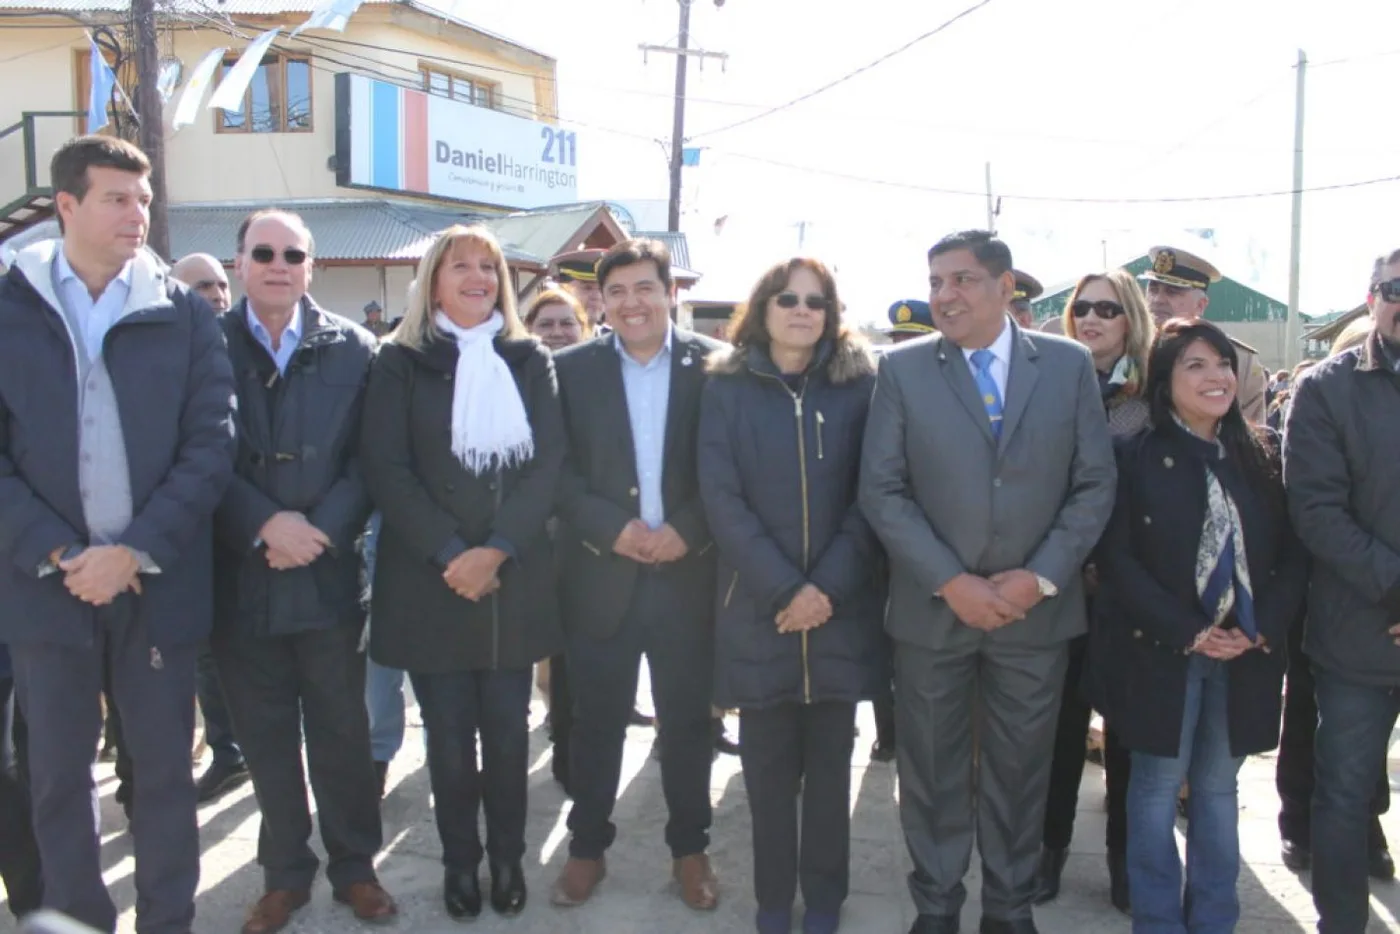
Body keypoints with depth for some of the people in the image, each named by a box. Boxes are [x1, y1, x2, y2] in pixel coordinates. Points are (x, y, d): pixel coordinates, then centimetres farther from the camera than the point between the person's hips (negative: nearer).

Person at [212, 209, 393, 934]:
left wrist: (322, 531, -13)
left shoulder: (352, 349, 2)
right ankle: (285, 873, 29)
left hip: (328, 574, 0)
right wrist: (264, 525, -16)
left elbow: (368, 458, -1)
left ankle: (354, 866, 27)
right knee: (265, 737, 12)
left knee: (341, 731, 10)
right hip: (240, 577, 0)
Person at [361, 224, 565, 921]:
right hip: (430, 579, -1)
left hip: (515, 577, 2)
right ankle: (459, 861, 25)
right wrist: (450, 555, -15)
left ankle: (507, 856, 26)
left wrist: (496, 551, -14)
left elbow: (550, 464, -2)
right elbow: (386, 469, -6)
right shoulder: (401, 362, 3)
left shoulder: (530, 360, 8)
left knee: (507, 729, 7)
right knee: (449, 734, 6)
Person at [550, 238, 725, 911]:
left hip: (689, 574, 0)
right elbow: (558, 469, -3)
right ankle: (588, 845, 30)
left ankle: (689, 846, 29)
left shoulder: (713, 365, 0)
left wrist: (686, 531, -14)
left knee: (688, 721, 12)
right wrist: (613, 529, -15)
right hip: (600, 574, 1)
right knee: (597, 722, 12)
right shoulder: (571, 368, 2)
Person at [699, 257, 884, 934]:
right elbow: (721, 497, -6)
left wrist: (827, 586, -13)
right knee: (768, 764, 6)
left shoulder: (859, 385, 4)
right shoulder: (728, 387, 2)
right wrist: (782, 588, -14)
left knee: (829, 763, 10)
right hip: (758, 605, 0)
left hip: (840, 605, 1)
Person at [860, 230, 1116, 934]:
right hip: (932, 608, 0)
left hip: (1037, 608, 1)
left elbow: (1095, 484, 1)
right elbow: (881, 490, -5)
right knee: (931, 771, 11)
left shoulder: (1069, 365, 2)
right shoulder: (902, 370, -1)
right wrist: (951, 582, -13)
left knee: (1020, 771, 13)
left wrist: (1041, 577, -10)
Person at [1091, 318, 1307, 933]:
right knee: (1159, 786, 5)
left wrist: (1264, 628, -8)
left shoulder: (1261, 455, 6)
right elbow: (1117, 558, -9)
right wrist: (1188, 632, -14)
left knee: (1219, 786, 12)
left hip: (1248, 653, 4)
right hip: (1162, 651, -3)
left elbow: (1294, 552, 6)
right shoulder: (1136, 455, -5)